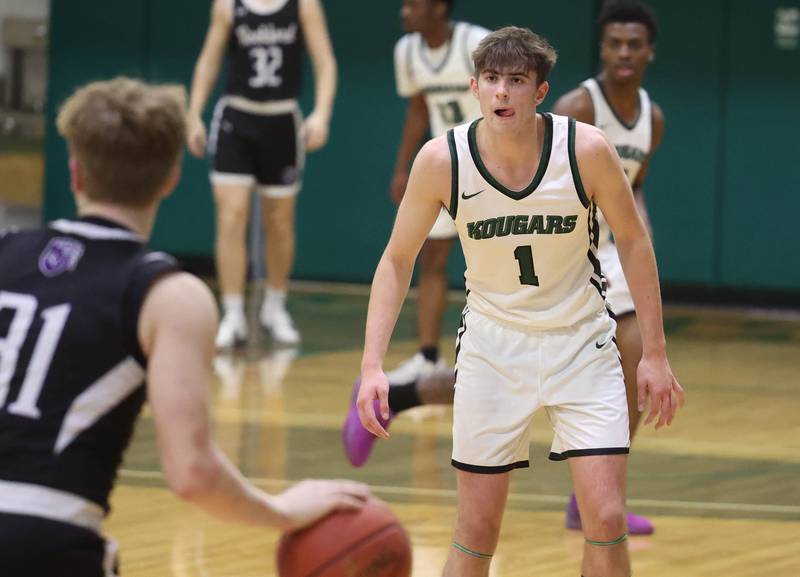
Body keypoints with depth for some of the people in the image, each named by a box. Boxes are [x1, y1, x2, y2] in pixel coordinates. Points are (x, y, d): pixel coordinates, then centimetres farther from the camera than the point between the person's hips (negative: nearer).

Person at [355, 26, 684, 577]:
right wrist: (373, 364, -15)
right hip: (492, 344, 1)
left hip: (581, 343, -1)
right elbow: (398, 260, -4)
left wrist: (655, 353, -2)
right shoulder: (442, 159, -15)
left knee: (607, 521, -9)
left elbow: (633, 240, -2)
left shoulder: (588, 149, -18)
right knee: (476, 532, 1)